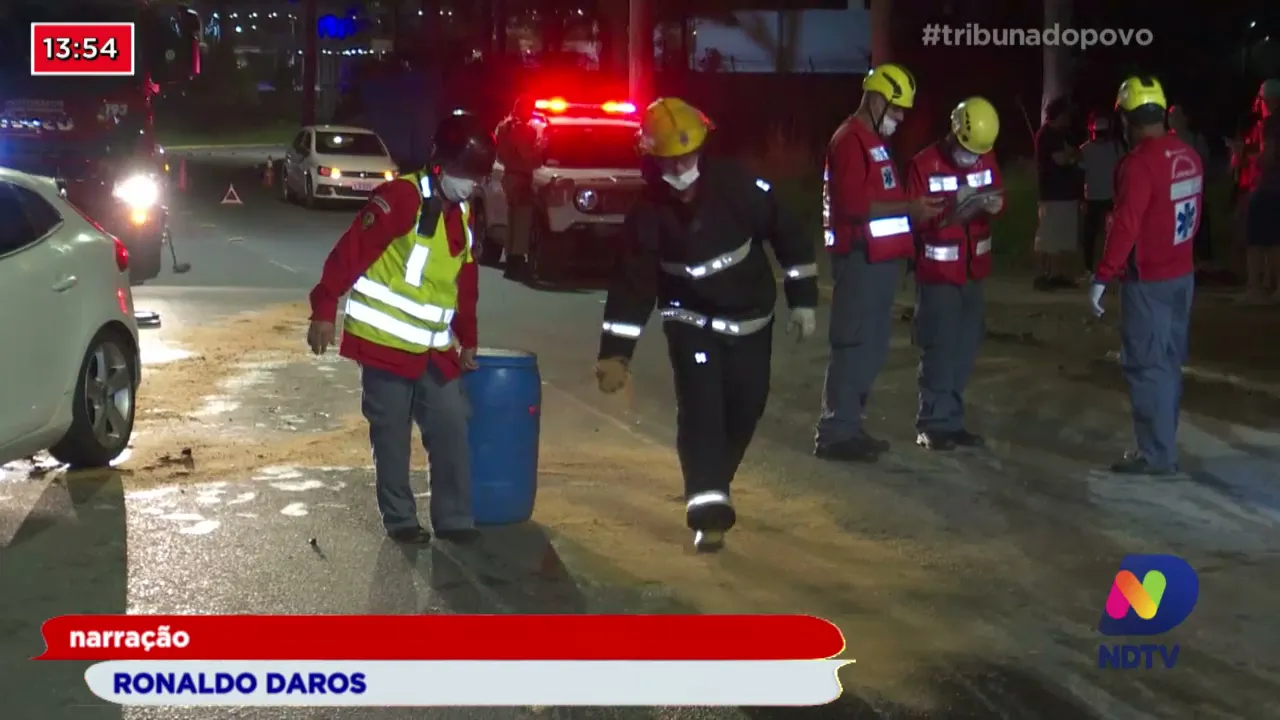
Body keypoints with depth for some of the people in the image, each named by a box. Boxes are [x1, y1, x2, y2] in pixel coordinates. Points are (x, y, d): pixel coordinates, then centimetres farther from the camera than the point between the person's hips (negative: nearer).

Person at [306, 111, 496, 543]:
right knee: (392, 434, 2)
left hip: (433, 347, 7)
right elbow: (351, 253, -16)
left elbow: (466, 285, 20)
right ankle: (399, 519, 14)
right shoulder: (400, 198, -13)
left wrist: (467, 340, 21)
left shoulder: (463, 215, 12)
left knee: (451, 428, 3)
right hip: (385, 341, -7)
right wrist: (325, 310, -20)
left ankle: (454, 519, 13)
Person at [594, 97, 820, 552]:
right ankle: (708, 508, -13)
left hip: (751, 316, 1)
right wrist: (615, 354, -23)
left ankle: (712, 485, 32)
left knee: (746, 407, 8)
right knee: (699, 409, -15)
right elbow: (632, 284, -17)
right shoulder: (648, 214, -17)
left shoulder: (736, 186, -19)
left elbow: (787, 235, -9)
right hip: (691, 321, -1)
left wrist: (803, 298, -8)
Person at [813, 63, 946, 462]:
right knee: (855, 345, -8)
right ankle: (835, 433, -4)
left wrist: (915, 208, 10)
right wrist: (909, 208, -21)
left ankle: (850, 426, 21)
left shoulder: (874, 141, 19)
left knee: (872, 347, 14)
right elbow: (854, 205, -23)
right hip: (861, 259, -10)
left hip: (879, 258, 10)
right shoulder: (850, 141, -14)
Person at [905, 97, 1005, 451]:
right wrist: (950, 212, -30)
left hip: (973, 269, 6)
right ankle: (933, 424, 5)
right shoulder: (924, 164, -15)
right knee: (940, 349, -5)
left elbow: (998, 196, 12)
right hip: (937, 272, -6)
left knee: (966, 348, 11)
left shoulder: (986, 158, 1)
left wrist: (995, 204, -11)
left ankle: (952, 420, 21)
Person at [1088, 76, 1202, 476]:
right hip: (1182, 274, 8)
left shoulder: (1139, 162, -20)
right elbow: (1194, 212, 13)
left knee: (1146, 365, -2)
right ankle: (1162, 444, 24)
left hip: (1148, 280, -8)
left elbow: (1125, 226, -23)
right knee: (1168, 362, 15)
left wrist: (1102, 277, -20)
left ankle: (1156, 454, 0)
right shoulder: (1189, 156, 4)